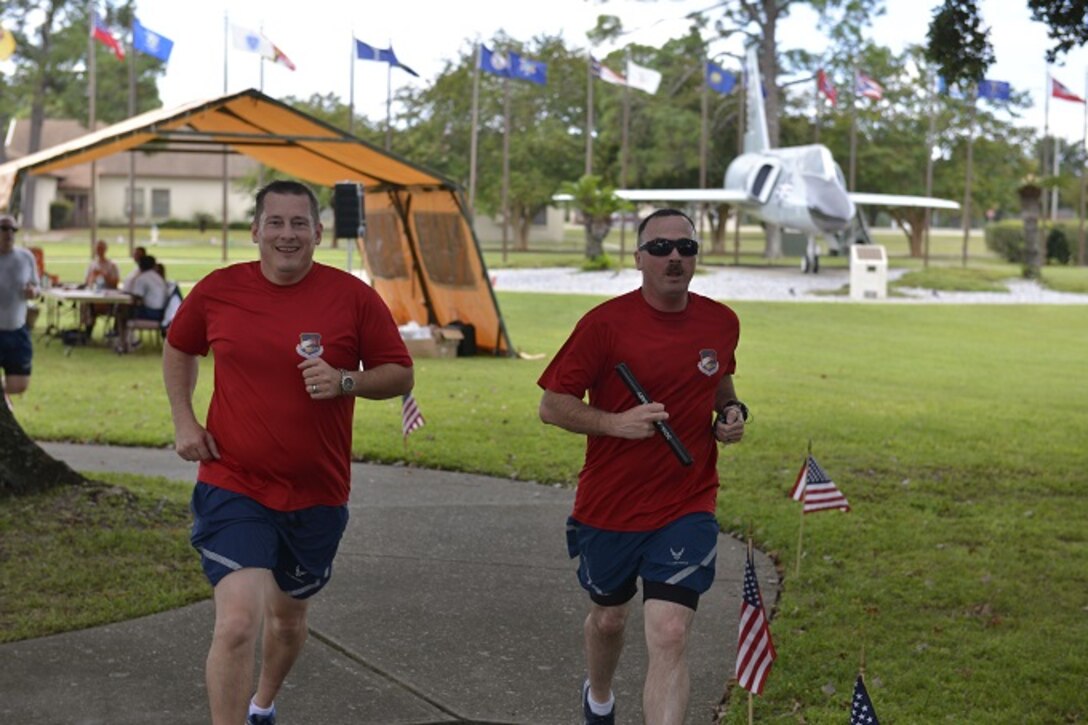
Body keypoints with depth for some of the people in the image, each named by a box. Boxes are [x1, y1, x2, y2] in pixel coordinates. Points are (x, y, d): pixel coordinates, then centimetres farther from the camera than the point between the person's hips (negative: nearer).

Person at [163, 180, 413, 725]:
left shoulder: (353, 297, -6)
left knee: (288, 616, 22)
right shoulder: (217, 291, -3)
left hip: (317, 495, 2)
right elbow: (178, 348, 16)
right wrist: (183, 421, 3)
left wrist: (344, 381, -19)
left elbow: (400, 374, 0)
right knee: (238, 624, -19)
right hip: (233, 489, -2)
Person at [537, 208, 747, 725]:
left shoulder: (722, 323, 0)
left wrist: (730, 410, 0)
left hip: (686, 509, 1)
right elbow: (552, 406, -9)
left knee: (669, 636, -13)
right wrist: (617, 422, -24)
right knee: (609, 617, 22)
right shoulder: (605, 323, -12)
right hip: (609, 507, 0)